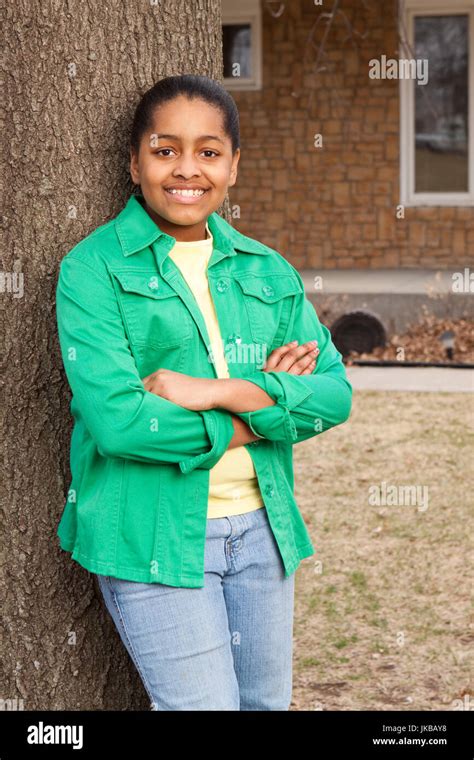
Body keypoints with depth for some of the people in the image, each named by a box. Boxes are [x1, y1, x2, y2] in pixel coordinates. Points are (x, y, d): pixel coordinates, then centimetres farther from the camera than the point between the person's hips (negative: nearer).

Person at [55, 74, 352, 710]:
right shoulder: (94, 269, -5)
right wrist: (262, 408, -11)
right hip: (152, 537, -5)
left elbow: (335, 393, 0)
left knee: (267, 702, 14)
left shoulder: (268, 271, 10)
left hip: (263, 528, 5)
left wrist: (218, 392, -15)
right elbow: (115, 418, -17)